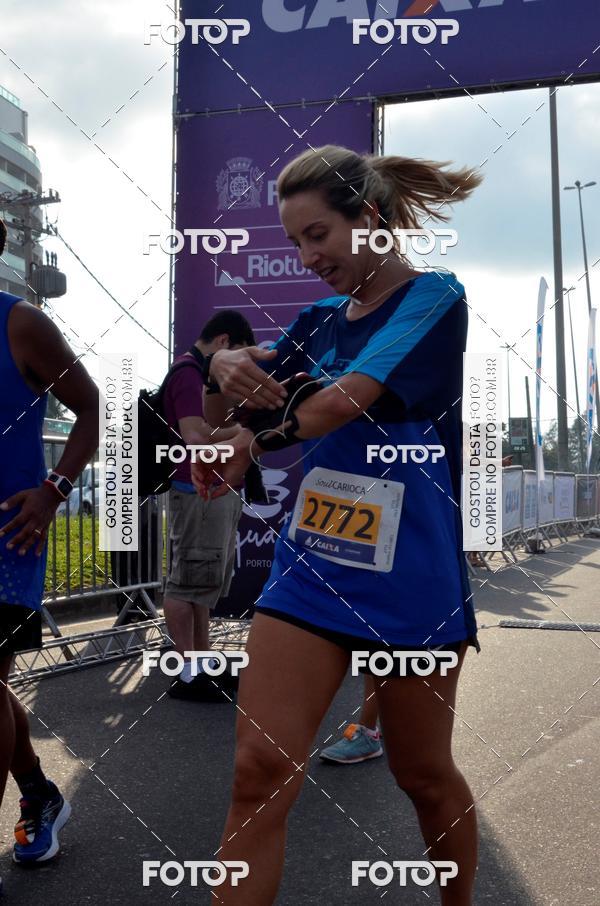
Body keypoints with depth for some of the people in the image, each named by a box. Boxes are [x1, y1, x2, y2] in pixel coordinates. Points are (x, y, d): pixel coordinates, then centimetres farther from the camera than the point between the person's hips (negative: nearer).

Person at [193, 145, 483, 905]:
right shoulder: (321, 318, 11)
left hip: (410, 579, -4)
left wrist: (250, 441, -9)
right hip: (311, 567, 5)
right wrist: (230, 366, -10)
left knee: (423, 775, 13)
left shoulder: (434, 297, -7)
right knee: (259, 770, -6)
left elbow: (354, 394, -19)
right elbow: (256, 388, 14)